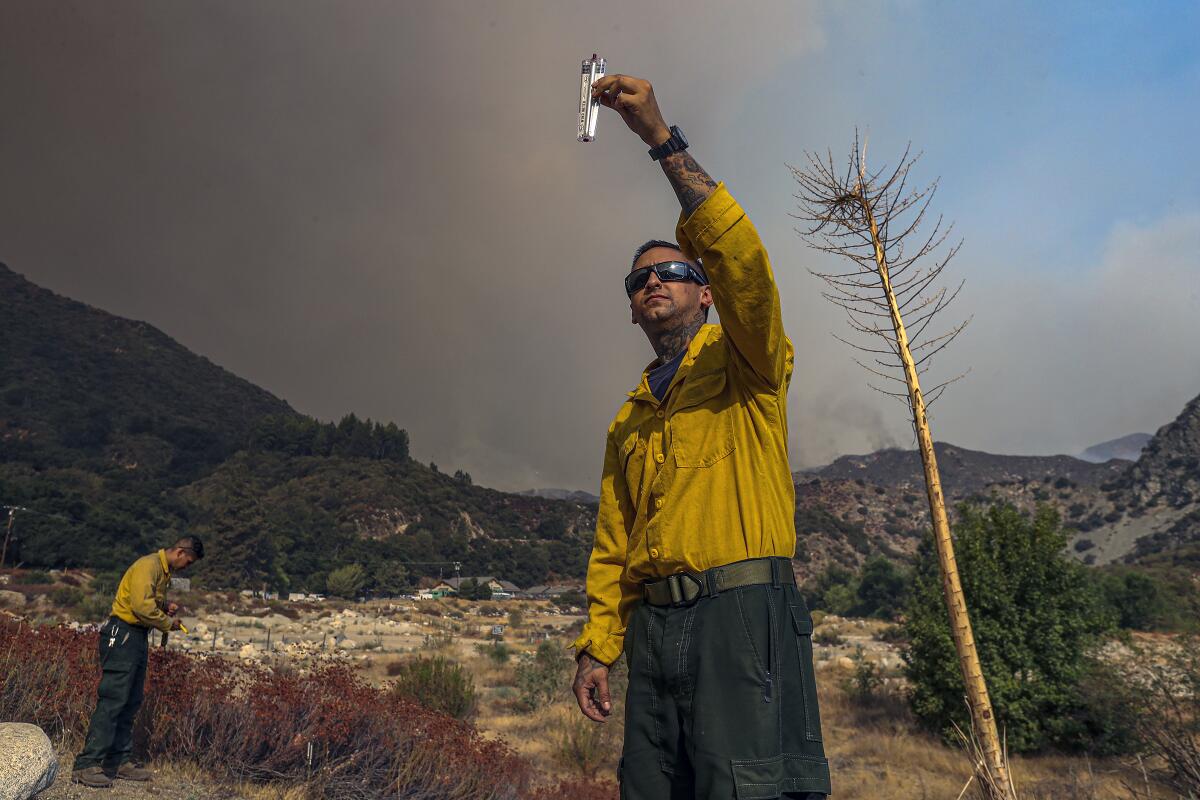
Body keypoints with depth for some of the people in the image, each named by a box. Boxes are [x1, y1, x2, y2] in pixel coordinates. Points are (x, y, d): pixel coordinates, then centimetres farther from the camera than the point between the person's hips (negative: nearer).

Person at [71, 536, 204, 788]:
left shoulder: (165, 571, 15)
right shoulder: (148, 565, -16)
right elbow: (141, 606, -24)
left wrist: (167, 606, 8)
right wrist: (168, 623, -12)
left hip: (139, 636, 10)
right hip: (122, 635, -10)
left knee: (131, 702, 11)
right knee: (113, 699, -11)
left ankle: (117, 761, 17)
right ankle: (86, 765, -8)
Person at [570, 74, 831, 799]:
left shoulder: (745, 364, 7)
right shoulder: (627, 422, 21)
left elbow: (739, 254, -12)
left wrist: (662, 137, -14)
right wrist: (598, 646, 9)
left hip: (744, 611, -5)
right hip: (654, 629, 5)